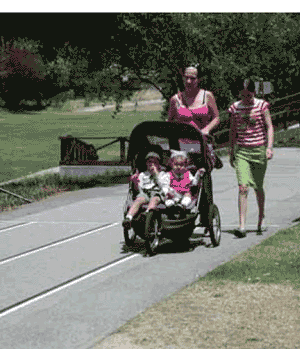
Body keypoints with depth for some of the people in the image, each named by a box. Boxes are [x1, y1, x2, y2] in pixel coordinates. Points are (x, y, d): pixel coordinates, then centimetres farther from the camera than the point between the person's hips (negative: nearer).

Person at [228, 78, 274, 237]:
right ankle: (242, 226, -16)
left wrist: (269, 147, -12)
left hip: (259, 151, 0)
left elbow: (269, 127, 0)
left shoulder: (262, 105, -2)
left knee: (258, 188, 11)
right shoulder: (235, 108, 3)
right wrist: (231, 152, 14)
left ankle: (261, 216, 38)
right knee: (243, 188, -13)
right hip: (241, 151, 1)